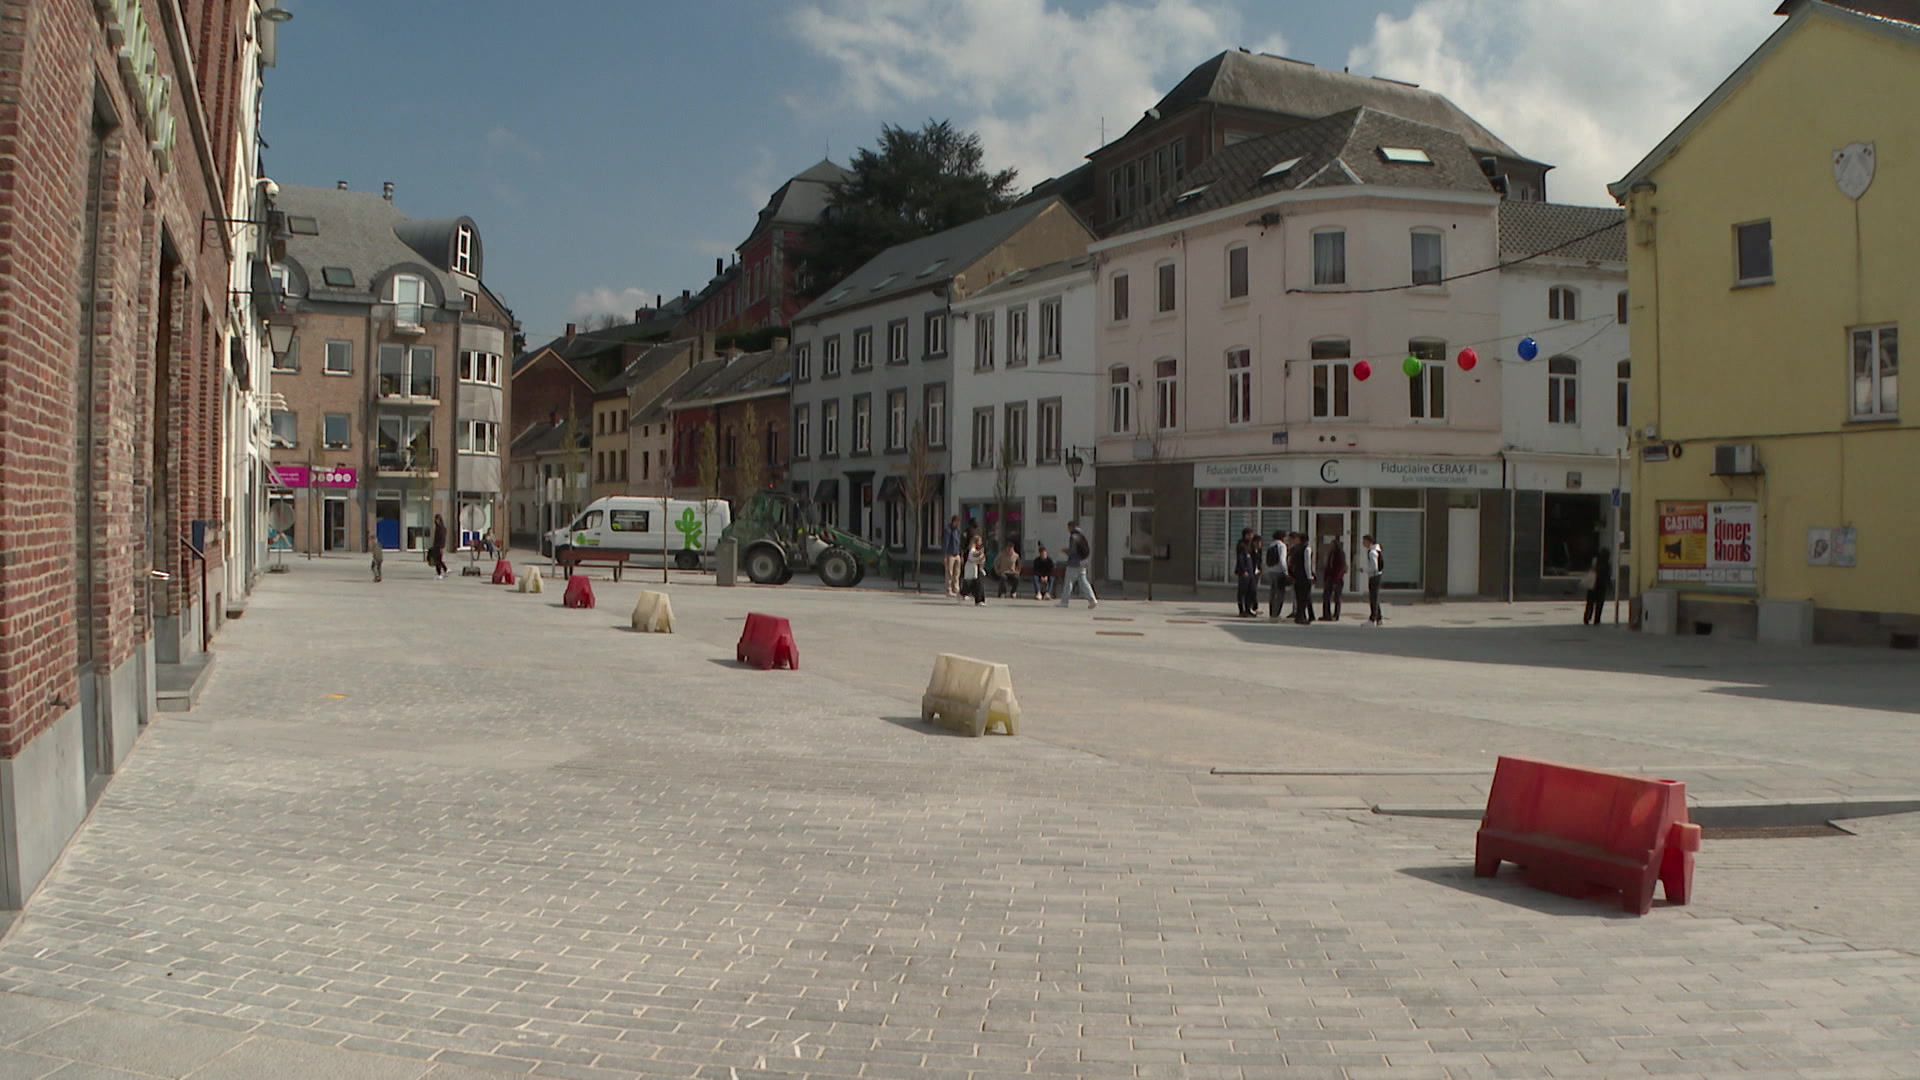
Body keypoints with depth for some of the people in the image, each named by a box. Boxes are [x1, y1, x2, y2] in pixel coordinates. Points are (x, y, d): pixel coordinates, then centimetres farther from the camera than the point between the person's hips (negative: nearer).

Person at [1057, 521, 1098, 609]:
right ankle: (1093, 600, -6)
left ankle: (1064, 601, 7)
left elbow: (1072, 551, -20)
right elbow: (1089, 550, 17)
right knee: (1083, 582, 6)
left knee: (1068, 582, 2)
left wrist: (1065, 551, 0)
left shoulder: (1073, 537, -13)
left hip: (1073, 564, -8)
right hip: (1082, 563, 8)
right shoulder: (1082, 536, 13)